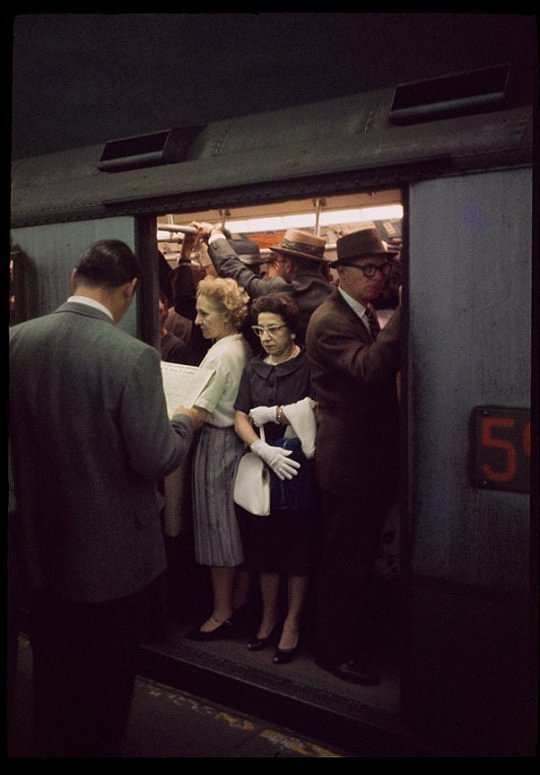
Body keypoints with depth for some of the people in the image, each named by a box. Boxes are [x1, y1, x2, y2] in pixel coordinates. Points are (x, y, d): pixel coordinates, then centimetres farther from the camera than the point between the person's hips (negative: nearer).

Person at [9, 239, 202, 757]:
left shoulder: (17, 341, -7)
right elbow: (155, 459, -20)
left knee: (52, 677, 26)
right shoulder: (132, 356, -23)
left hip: (40, 547, 5)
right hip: (113, 555, -5)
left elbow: (17, 430, 4)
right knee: (105, 683, 18)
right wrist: (185, 421, -1)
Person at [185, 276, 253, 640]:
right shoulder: (245, 347, 7)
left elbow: (199, 412, -24)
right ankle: (241, 597, 31)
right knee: (239, 524, 17)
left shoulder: (221, 354, -18)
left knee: (218, 525, 2)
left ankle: (222, 614, 14)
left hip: (218, 443, -9)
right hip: (240, 441, 9)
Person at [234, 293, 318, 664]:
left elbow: (317, 413, -16)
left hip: (298, 468, -4)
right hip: (262, 466, 4)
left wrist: (271, 413, -8)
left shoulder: (308, 367, -5)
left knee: (298, 548, 5)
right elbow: (241, 420, 4)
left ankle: (292, 624, 20)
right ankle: (269, 618, 28)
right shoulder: (254, 369, 10)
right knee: (264, 546, 12)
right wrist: (264, 449, -14)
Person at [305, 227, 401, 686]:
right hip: (348, 462, -9)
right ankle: (334, 651, 24)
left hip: (371, 457, 9)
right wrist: (405, 313, -36)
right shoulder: (330, 321, -17)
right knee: (344, 562, 5)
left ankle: (358, 637, 40)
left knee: (361, 558, 22)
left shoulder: (365, 315, 13)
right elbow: (368, 367, -34)